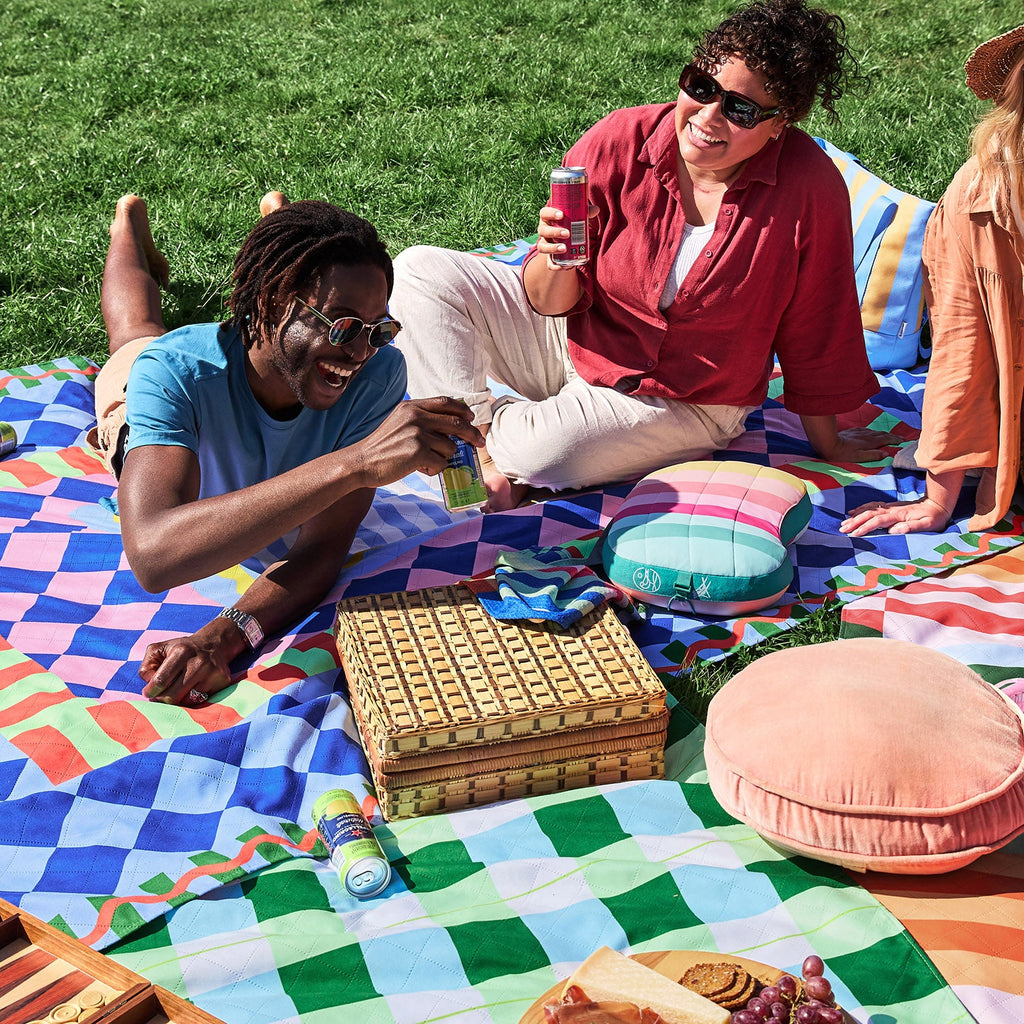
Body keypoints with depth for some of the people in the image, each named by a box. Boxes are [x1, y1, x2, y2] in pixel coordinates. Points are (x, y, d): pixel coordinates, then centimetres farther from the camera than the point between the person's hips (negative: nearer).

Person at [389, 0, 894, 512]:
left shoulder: (809, 186, -22)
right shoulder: (620, 141, -17)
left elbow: (813, 333, -8)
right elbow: (550, 302, -11)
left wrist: (827, 444, 1)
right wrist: (557, 264, -34)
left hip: (679, 403, -3)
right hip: (572, 337, 3)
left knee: (538, 451, -31)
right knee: (420, 270, -13)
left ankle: (501, 429, 5)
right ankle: (483, 434, -8)